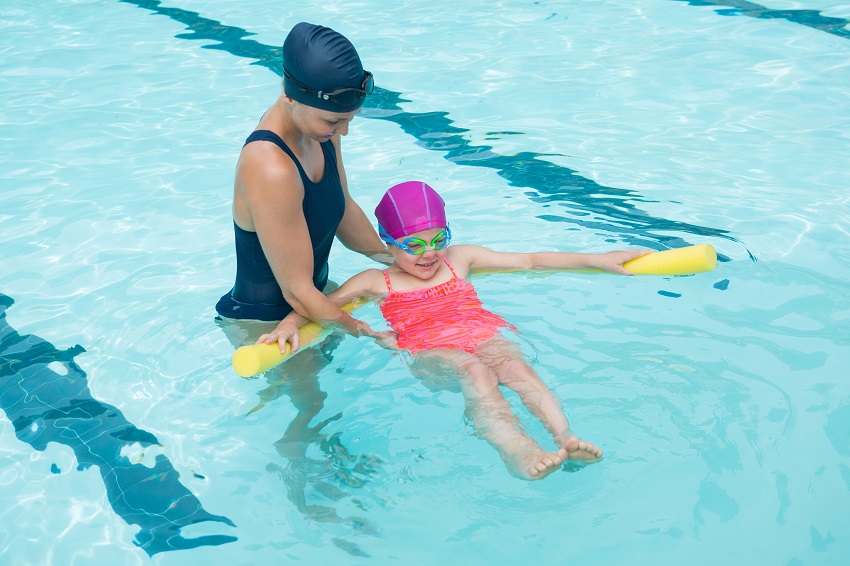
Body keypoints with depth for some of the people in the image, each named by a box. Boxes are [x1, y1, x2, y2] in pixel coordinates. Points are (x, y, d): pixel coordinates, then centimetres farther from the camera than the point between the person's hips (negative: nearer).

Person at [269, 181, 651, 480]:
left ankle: (565, 437, -48)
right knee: (474, 373, -36)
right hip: (429, 349, -3)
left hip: (483, 334, 3)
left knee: (514, 364, -31)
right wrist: (290, 325, -13)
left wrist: (598, 260, 23)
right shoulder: (376, 282, 16)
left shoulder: (460, 258, 23)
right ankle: (515, 450, -60)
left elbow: (529, 261, 24)